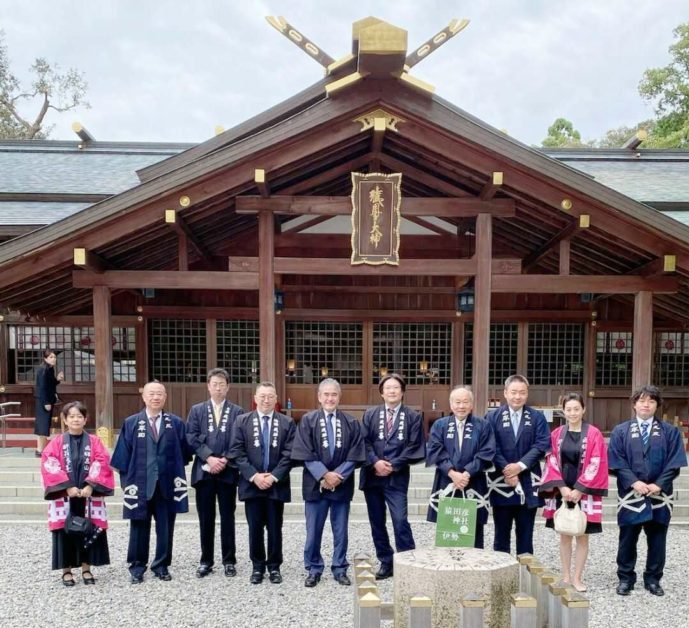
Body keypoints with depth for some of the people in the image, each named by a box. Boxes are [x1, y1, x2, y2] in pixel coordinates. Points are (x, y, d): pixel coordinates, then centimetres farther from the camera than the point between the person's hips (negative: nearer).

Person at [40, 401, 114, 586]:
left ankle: (86, 568, 16)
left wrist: (90, 486, -17)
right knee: (65, 531, 2)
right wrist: (67, 487, -17)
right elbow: (49, 466, -8)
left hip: (89, 496, 1)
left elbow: (102, 465, -5)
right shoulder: (57, 442, 2)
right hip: (64, 496, -1)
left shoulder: (94, 442, 4)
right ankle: (66, 570, 14)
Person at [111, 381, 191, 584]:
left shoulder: (176, 423, 4)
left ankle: (162, 566, 23)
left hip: (167, 485, 1)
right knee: (139, 528, 8)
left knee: (165, 528, 8)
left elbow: (183, 453, 8)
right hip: (140, 485, -1)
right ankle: (137, 567, 22)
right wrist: (127, 481, -3)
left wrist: (177, 476, 4)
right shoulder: (131, 423, 2)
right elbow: (123, 456, 1)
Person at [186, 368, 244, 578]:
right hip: (204, 471, 1)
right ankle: (206, 561, 18)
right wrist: (209, 458, -13)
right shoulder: (197, 410, 8)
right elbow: (192, 439, -2)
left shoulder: (237, 412, 4)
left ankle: (229, 561, 15)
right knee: (206, 519, 8)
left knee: (227, 518, 5)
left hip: (228, 472, -1)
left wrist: (225, 460, -13)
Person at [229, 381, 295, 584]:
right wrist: (253, 476, -13)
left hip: (277, 484, 0)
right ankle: (257, 567, 20)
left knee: (275, 529, 7)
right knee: (255, 529, 7)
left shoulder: (287, 423, 3)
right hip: (252, 484, 0)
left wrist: (274, 477, -13)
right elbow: (237, 452, -4)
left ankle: (274, 567, 20)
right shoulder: (242, 421, 3)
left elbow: (289, 454, -3)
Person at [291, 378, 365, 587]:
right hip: (315, 484, -1)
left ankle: (340, 569, 22)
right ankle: (313, 570, 21)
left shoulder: (351, 423, 2)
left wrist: (338, 476, -13)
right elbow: (305, 454, -7)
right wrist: (324, 475, -15)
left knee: (341, 531, 9)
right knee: (313, 531, 7)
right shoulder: (307, 421, -2)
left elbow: (354, 456, -2)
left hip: (342, 485, 1)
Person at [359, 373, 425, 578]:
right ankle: (386, 562, 21)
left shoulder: (413, 417, 2)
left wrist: (392, 465, -12)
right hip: (372, 476, 3)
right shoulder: (370, 415, 9)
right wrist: (375, 462, -13)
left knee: (400, 520, -13)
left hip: (397, 477, -3)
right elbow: (364, 442, 2)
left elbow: (414, 447, -4)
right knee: (377, 522, 9)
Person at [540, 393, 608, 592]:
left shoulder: (594, 434, -4)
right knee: (564, 535, 9)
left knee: (582, 536, 4)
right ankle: (566, 577, 18)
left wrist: (579, 489, -13)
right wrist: (562, 487, -11)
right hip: (561, 491, 2)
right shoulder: (557, 434, 4)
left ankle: (577, 578, 14)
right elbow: (551, 462, 2)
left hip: (585, 493, -2)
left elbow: (596, 465, -9)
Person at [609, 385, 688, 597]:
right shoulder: (620, 431, 2)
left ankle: (653, 580, 22)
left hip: (659, 495, 1)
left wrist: (659, 485, -13)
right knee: (628, 539, 6)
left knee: (657, 539, 8)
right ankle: (625, 579, 19)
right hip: (630, 494, -1)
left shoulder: (670, 432, 4)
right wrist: (634, 482, -15)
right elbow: (616, 462, -4)